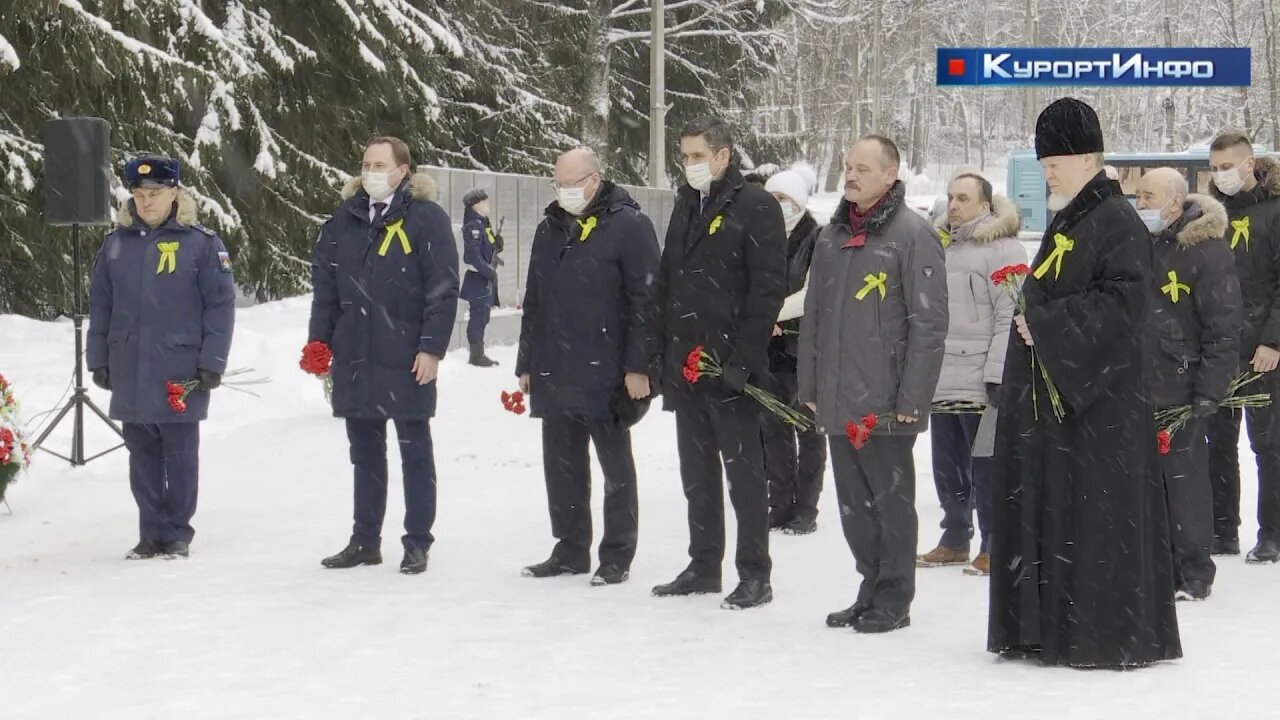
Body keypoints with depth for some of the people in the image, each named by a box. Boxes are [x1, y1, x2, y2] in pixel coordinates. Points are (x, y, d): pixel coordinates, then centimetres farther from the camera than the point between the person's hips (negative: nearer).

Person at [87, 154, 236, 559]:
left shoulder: (201, 244, -5)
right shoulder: (116, 245, 8)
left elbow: (221, 306, -5)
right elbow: (99, 307, 12)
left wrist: (212, 363, -9)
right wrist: (99, 359, 8)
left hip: (181, 373, -4)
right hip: (130, 374, 4)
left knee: (180, 457, 4)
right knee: (142, 457, 9)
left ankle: (177, 533, 13)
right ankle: (151, 532, 17)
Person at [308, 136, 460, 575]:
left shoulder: (427, 219, -6)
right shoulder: (345, 220, 10)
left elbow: (443, 289, -9)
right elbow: (325, 284, 14)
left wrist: (432, 347, -14)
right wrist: (319, 340, 7)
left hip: (407, 362, -5)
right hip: (354, 359, 5)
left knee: (415, 452, 5)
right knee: (365, 453, 13)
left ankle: (417, 543, 11)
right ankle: (365, 541, 21)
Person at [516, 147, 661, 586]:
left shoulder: (629, 226, -7)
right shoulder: (550, 229, 14)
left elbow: (645, 300, -12)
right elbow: (533, 301, 19)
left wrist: (638, 366, -17)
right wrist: (527, 363, 16)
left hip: (605, 375, -6)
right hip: (553, 374, 7)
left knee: (616, 467, 5)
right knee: (561, 467, 11)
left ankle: (617, 557, 11)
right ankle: (570, 550, 21)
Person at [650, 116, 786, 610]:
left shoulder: (756, 207, -8)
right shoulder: (686, 206, 15)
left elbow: (768, 288, -14)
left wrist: (743, 356, -19)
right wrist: (663, 351, 12)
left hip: (731, 367, -7)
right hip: (685, 366, 7)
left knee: (743, 472, -1)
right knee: (696, 472, 13)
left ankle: (755, 575, 4)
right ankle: (704, 565, 22)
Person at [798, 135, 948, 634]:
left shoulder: (912, 234, -8)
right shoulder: (832, 236, 13)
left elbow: (929, 322, -12)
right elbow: (813, 317, 18)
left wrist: (912, 399, -15)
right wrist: (809, 387, 12)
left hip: (886, 403, -7)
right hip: (838, 403, 7)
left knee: (891, 501, 2)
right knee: (853, 503, 12)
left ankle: (893, 601, 11)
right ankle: (871, 589, 23)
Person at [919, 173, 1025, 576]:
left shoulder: (1003, 248, -6)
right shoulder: (940, 246, 18)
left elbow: (1011, 316, -13)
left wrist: (998, 375, -19)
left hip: (980, 382, -8)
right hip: (941, 382, 8)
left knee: (986, 468, -3)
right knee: (947, 467, 13)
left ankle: (994, 546, 5)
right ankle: (955, 539, 24)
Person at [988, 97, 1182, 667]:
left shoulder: (1118, 222, -11)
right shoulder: (1065, 221, 17)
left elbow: (1121, 304, -21)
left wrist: (1045, 325, -17)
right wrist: (1031, 315, 8)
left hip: (1099, 399, -10)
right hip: (1052, 391, 10)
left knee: (1097, 516, -7)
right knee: (1048, 512, 11)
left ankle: (1110, 634, 0)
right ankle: (1050, 627, 17)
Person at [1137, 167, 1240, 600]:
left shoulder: (1208, 252, -10)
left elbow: (1223, 332, -11)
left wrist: (1207, 395, -15)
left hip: (1179, 392, -6)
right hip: (1135, 389, 6)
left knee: (1184, 480, -1)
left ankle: (1193, 572, 9)